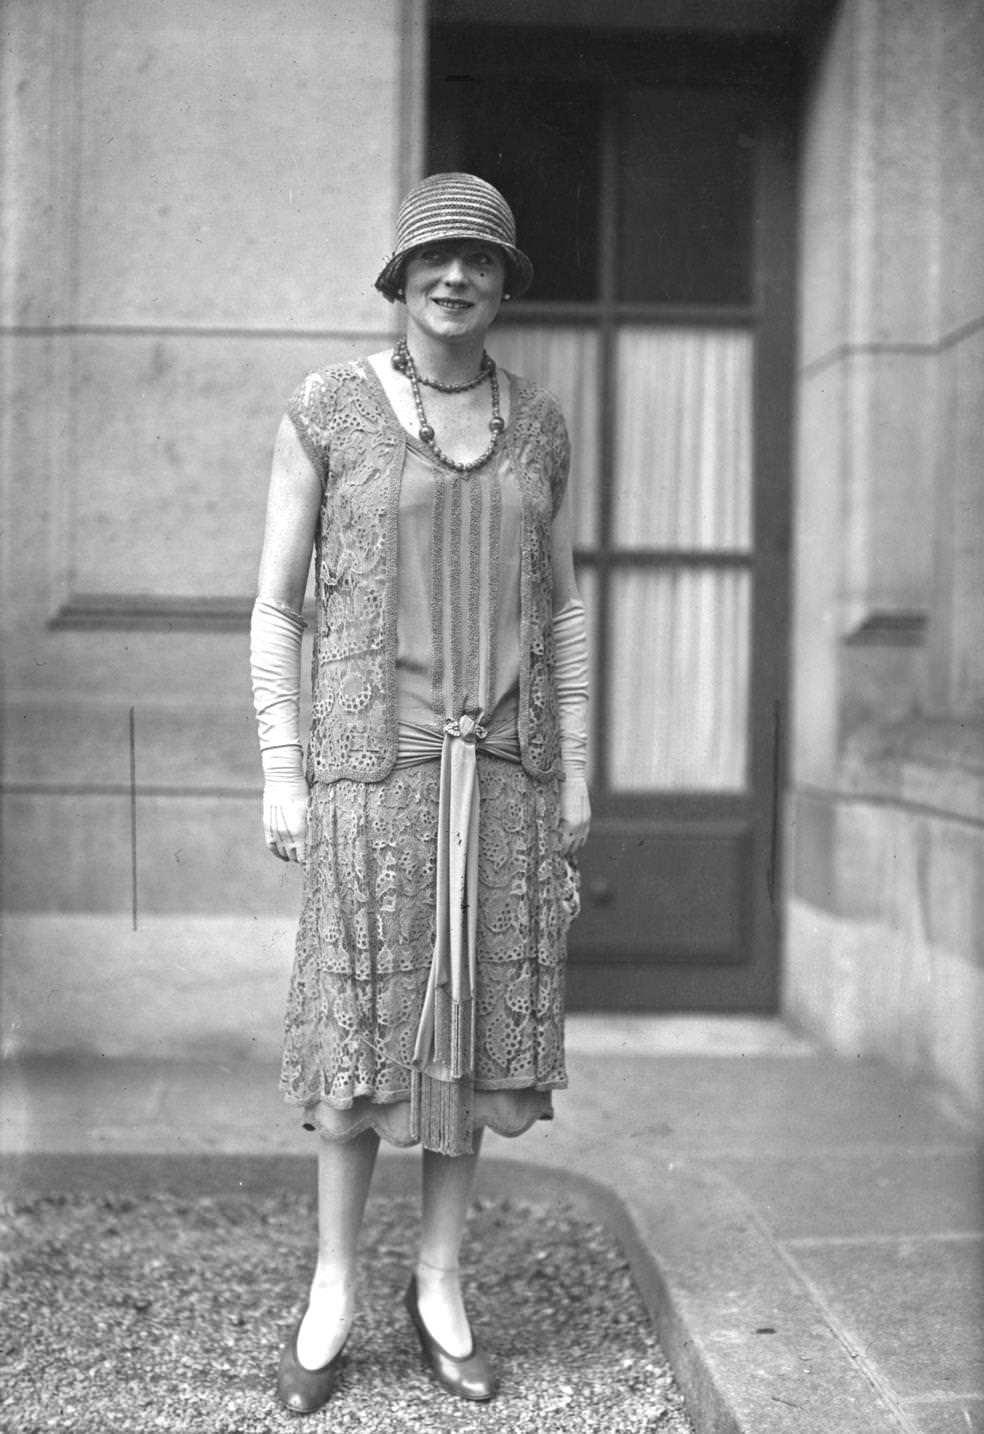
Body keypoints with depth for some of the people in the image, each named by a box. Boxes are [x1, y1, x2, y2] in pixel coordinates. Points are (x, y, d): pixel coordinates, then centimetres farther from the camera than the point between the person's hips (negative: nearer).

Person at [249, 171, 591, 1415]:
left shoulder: (535, 422, 8)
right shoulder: (326, 408, -2)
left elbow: (559, 609, 11)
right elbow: (276, 604, -1)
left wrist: (573, 775, 6)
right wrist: (281, 773, -6)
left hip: (503, 763, 3)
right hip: (375, 752, -3)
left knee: (476, 1016, 6)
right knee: (365, 1024, 0)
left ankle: (438, 1285, 21)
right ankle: (333, 1288, 18)